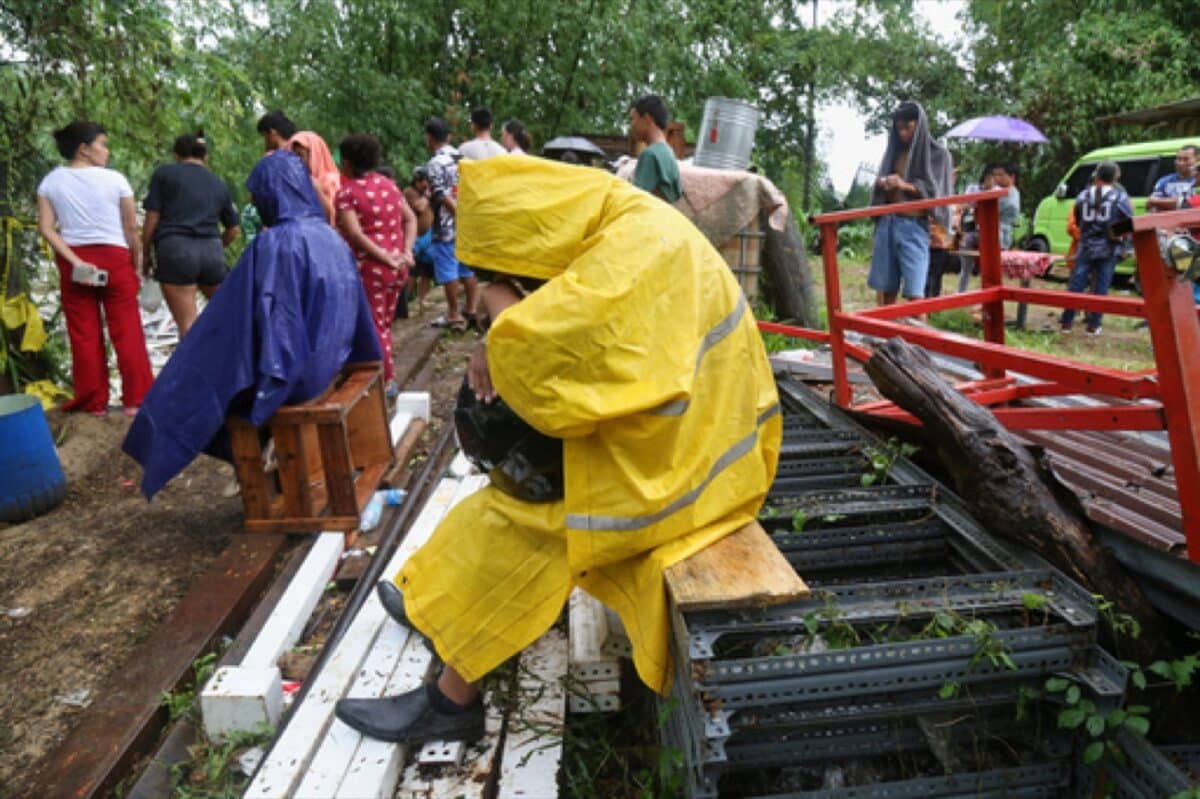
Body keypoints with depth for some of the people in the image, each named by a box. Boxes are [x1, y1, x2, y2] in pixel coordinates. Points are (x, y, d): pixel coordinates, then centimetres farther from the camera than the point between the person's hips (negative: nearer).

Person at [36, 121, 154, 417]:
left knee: (84, 334, 7)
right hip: (114, 258, -3)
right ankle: (135, 399, 6)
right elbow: (131, 228, -4)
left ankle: (94, 402, 12)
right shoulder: (114, 179, -5)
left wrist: (75, 261, -7)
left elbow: (46, 229, -6)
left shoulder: (51, 181, 3)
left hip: (73, 261, 3)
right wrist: (137, 264, 7)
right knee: (127, 331, 4)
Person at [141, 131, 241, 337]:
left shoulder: (164, 173, 8)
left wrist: (146, 254, 12)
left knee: (188, 324, -2)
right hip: (212, 251, 3)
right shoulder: (219, 184, 19)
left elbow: (152, 219, 2)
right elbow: (233, 229, 22)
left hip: (176, 250, -3)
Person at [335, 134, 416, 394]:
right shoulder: (389, 185, 9)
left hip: (369, 268, -6)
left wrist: (385, 257, -17)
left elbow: (355, 234, -20)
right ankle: (388, 376, 23)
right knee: (385, 324, 17)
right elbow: (411, 219, 9)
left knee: (375, 326, 5)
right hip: (397, 267, 6)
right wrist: (406, 251, 1)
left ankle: (386, 381, 10)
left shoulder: (347, 192, -9)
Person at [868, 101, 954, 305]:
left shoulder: (938, 154, 4)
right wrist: (882, 183, -7)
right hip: (888, 223, 4)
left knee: (914, 292, -11)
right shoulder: (894, 151, 15)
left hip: (915, 226, -4)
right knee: (885, 288, 4)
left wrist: (905, 185, -20)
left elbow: (935, 191, -4)